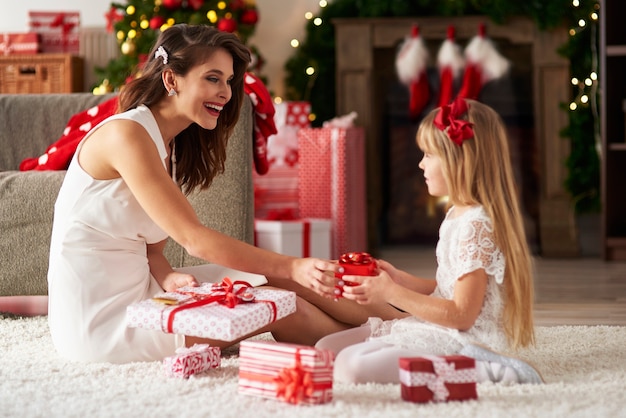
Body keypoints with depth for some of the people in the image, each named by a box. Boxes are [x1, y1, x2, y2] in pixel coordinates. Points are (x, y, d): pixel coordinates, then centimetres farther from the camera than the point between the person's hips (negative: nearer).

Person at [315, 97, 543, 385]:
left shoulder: (476, 225, -18)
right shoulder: (457, 215, 13)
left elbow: (461, 315, -20)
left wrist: (392, 293, -17)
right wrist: (399, 279, 4)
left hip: (462, 340, -10)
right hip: (440, 332, 10)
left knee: (353, 366, -27)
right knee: (326, 348, 8)